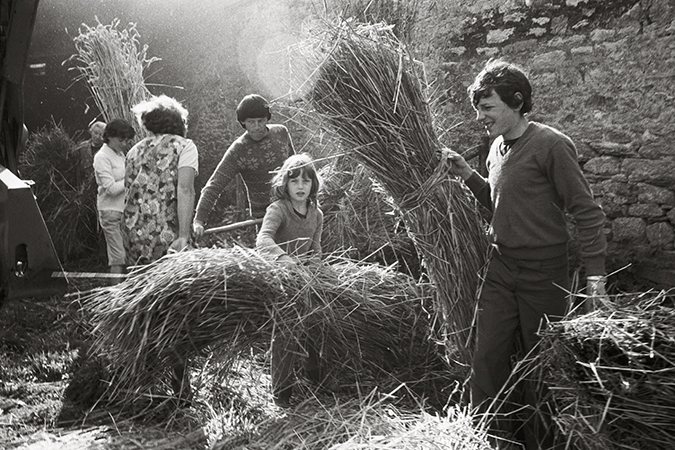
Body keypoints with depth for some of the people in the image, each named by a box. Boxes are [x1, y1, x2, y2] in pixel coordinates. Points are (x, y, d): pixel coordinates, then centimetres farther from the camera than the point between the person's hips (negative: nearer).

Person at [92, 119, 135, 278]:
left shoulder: (120, 154, 15)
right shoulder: (102, 157, -10)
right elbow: (111, 188, -17)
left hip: (125, 210, 8)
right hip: (111, 211, -8)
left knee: (128, 255, 5)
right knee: (118, 258, -8)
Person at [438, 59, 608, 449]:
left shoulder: (551, 145, -14)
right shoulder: (498, 147, 8)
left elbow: (588, 211, -13)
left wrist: (596, 275, -18)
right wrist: (467, 174, 5)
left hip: (544, 273, -6)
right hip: (502, 268, 6)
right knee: (488, 358, 6)